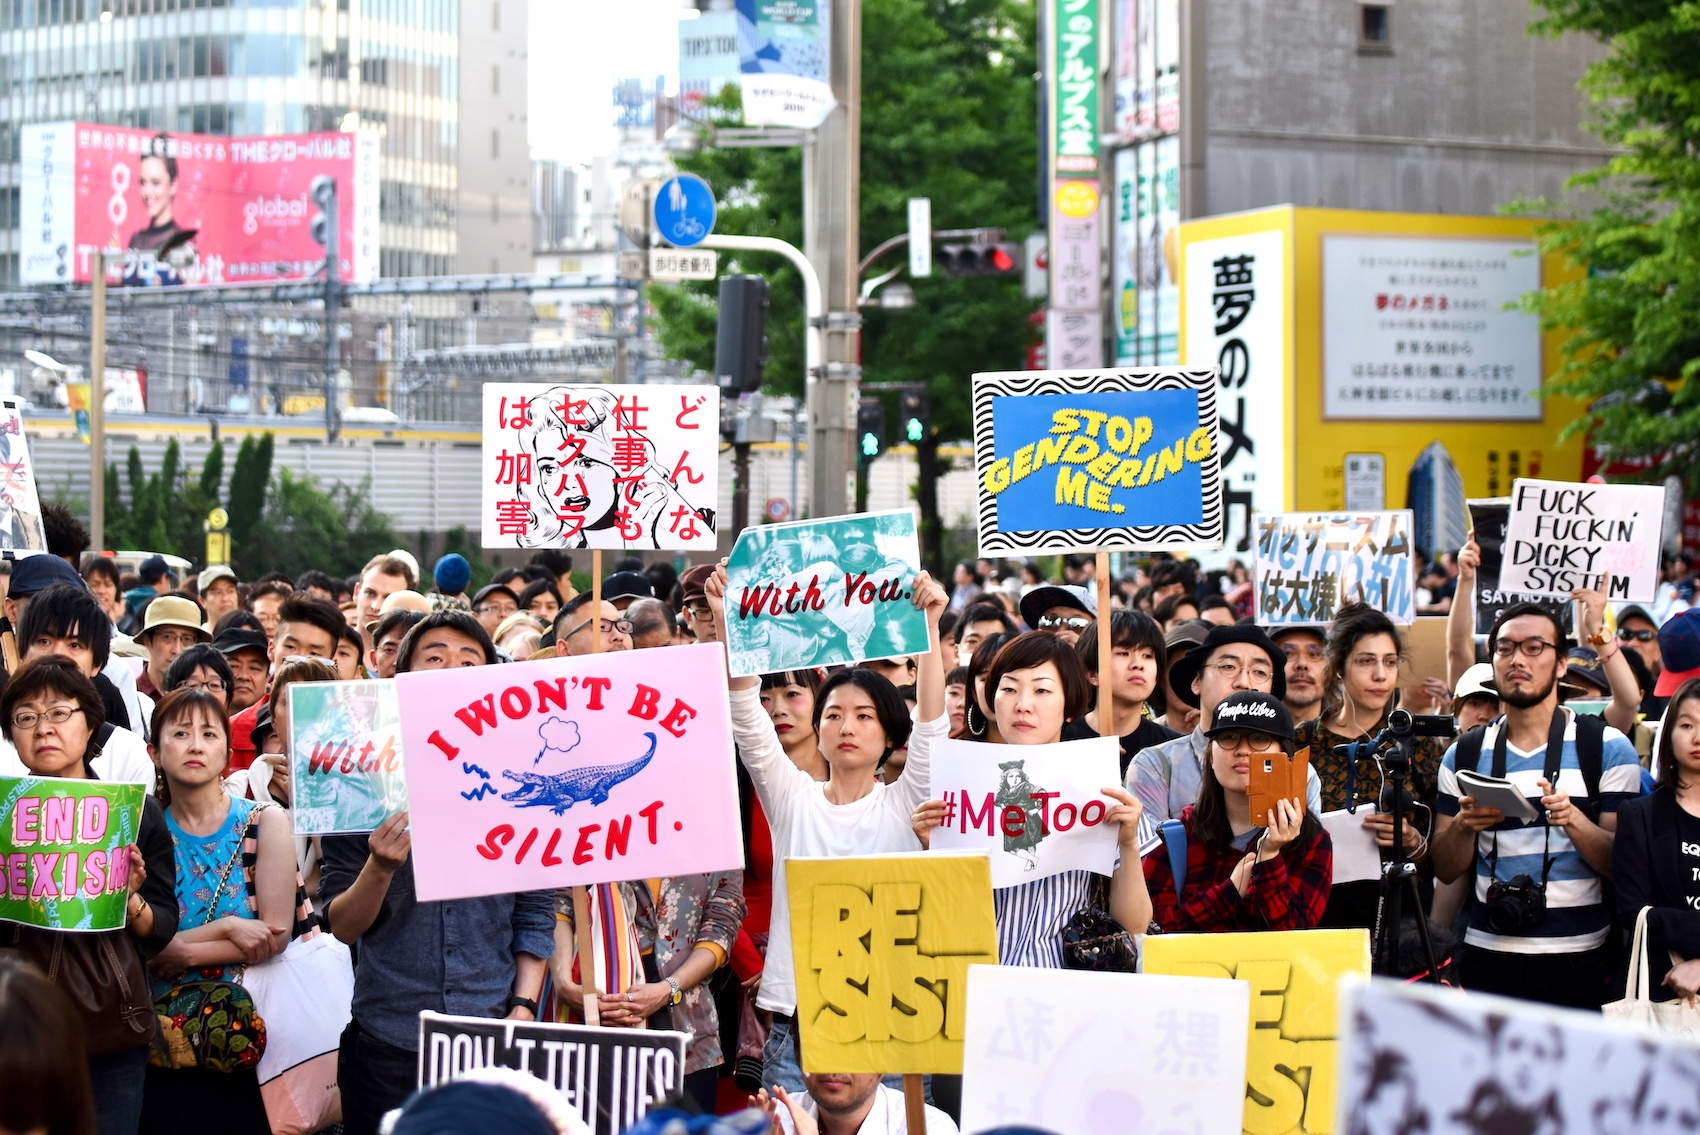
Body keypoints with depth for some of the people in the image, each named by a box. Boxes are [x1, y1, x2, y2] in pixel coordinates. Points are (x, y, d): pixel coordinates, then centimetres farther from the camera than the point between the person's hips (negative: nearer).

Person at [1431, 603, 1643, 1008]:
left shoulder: (1608, 748, 0)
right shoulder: (1464, 754, 9)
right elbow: (1445, 870, 9)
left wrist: (1573, 820, -23)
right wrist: (1464, 825, -12)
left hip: (1578, 960, -2)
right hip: (1489, 956, 2)